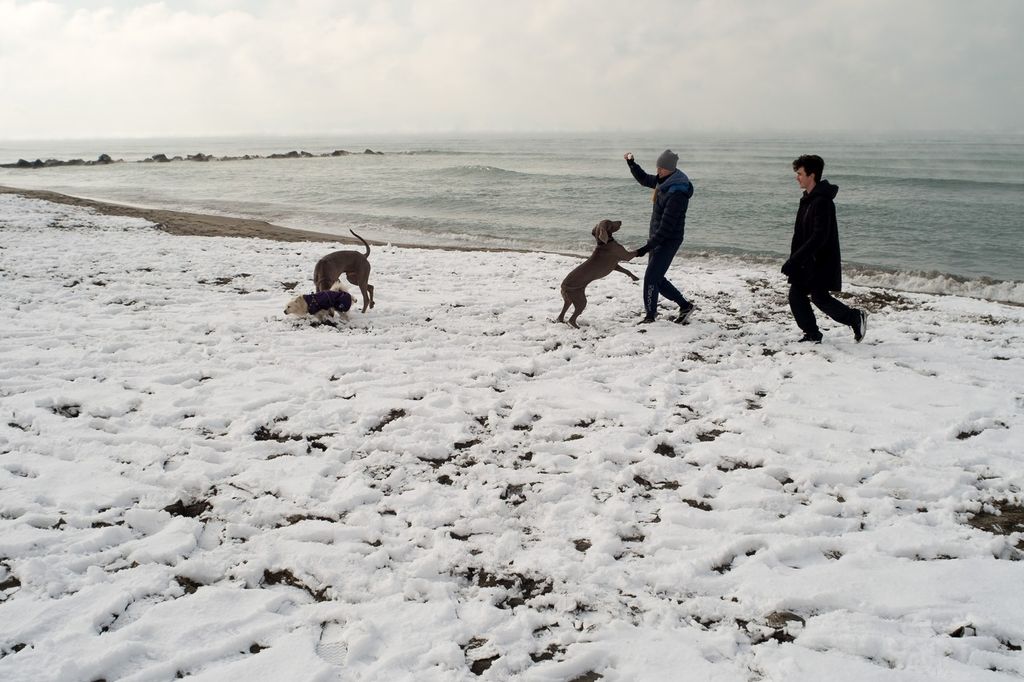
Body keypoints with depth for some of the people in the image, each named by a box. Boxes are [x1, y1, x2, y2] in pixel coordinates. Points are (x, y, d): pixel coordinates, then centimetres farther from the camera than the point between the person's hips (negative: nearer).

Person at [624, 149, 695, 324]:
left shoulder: (677, 194, -25)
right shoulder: (664, 181, 3)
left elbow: (666, 227, -26)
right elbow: (644, 179, 25)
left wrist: (645, 249, -26)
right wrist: (631, 163, 11)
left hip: (668, 241, -9)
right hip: (657, 238, 10)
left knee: (651, 278, -7)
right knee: (657, 279, 14)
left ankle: (650, 315, 8)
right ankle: (684, 306, 25)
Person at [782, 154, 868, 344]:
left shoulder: (822, 201, -20)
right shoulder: (808, 199, 11)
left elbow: (819, 237, -25)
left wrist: (794, 260, -25)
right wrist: (793, 260, 9)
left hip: (822, 261, -9)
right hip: (808, 261, 9)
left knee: (819, 297, -3)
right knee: (796, 294, 6)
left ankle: (856, 317, 14)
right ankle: (812, 334, 13)